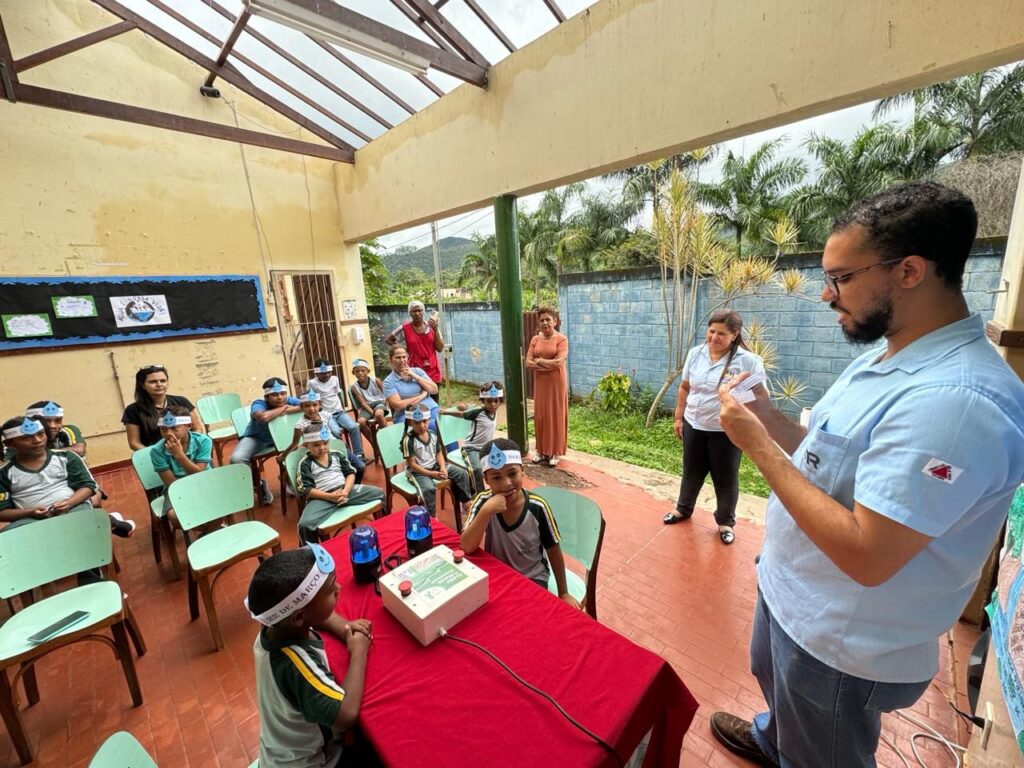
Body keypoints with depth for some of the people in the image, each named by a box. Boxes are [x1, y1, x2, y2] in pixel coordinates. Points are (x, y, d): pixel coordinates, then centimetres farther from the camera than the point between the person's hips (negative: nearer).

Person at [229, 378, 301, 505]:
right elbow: (264, 417, -54)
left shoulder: (289, 400, -19)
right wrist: (283, 408, -37)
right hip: (257, 438, -3)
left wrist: (289, 409, -38)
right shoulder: (259, 404, -30)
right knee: (236, 459, -30)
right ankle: (259, 485, 0)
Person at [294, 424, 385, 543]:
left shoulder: (337, 454, 12)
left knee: (379, 493, -4)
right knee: (305, 524, -31)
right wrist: (329, 496, -20)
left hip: (346, 490, 4)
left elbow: (350, 473, 9)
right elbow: (306, 490, -7)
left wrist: (346, 491, -11)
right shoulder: (305, 463, 1)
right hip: (322, 497, -4)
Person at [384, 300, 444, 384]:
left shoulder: (431, 326, 3)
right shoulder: (405, 328, -3)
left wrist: (436, 330, -11)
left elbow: (440, 348, -1)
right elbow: (387, 340, 8)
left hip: (433, 371, 3)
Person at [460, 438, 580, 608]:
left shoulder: (537, 507, -21)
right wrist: (486, 511, -38)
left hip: (532, 579, -1)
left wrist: (563, 593, 3)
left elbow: (554, 552, -7)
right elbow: (467, 548, -25)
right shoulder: (483, 501, -18)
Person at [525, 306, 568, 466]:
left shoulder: (561, 339, -7)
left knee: (556, 416, 4)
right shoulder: (535, 339, 6)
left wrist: (539, 360, -8)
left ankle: (555, 452, 16)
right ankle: (541, 449, 23)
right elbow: (528, 363, -2)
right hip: (540, 383, 4)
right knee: (540, 416, 9)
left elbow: (558, 363, -19)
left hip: (556, 383, -4)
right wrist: (548, 365, -14)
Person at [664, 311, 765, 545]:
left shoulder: (748, 361, -14)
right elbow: (684, 388, 7)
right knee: (691, 472, 20)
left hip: (727, 432, -3)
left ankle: (725, 521, 34)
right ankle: (683, 509, 41)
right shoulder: (695, 353, 0)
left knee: (726, 479, 12)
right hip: (694, 426, 4)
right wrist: (679, 417, 8)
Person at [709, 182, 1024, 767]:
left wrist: (759, 446, -29)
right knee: (777, 688, 37)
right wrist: (769, 417, -8)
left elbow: (865, 556, -33)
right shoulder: (885, 357, -1)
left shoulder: (955, 399, -33)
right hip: (790, 592, 9)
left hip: (842, 641, -8)